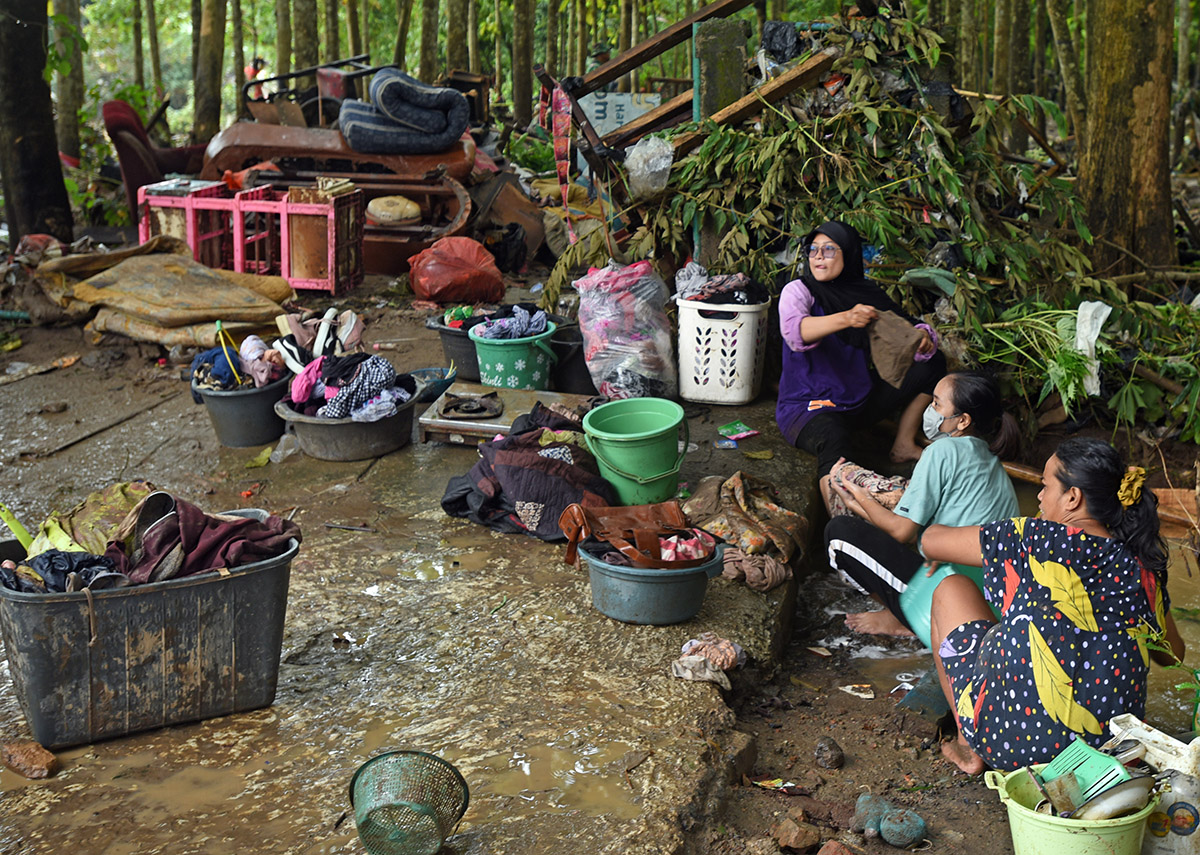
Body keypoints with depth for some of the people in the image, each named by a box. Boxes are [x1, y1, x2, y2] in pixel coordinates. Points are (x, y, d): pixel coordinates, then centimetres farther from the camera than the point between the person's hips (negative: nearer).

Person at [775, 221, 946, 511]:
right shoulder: (798, 291, -9)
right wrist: (845, 319, -48)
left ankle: (904, 444, 12)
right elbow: (794, 331, -31)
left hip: (859, 400, 7)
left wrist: (922, 340, -21)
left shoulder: (866, 293, 5)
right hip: (807, 406, -7)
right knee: (834, 438, -41)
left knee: (932, 363, 7)